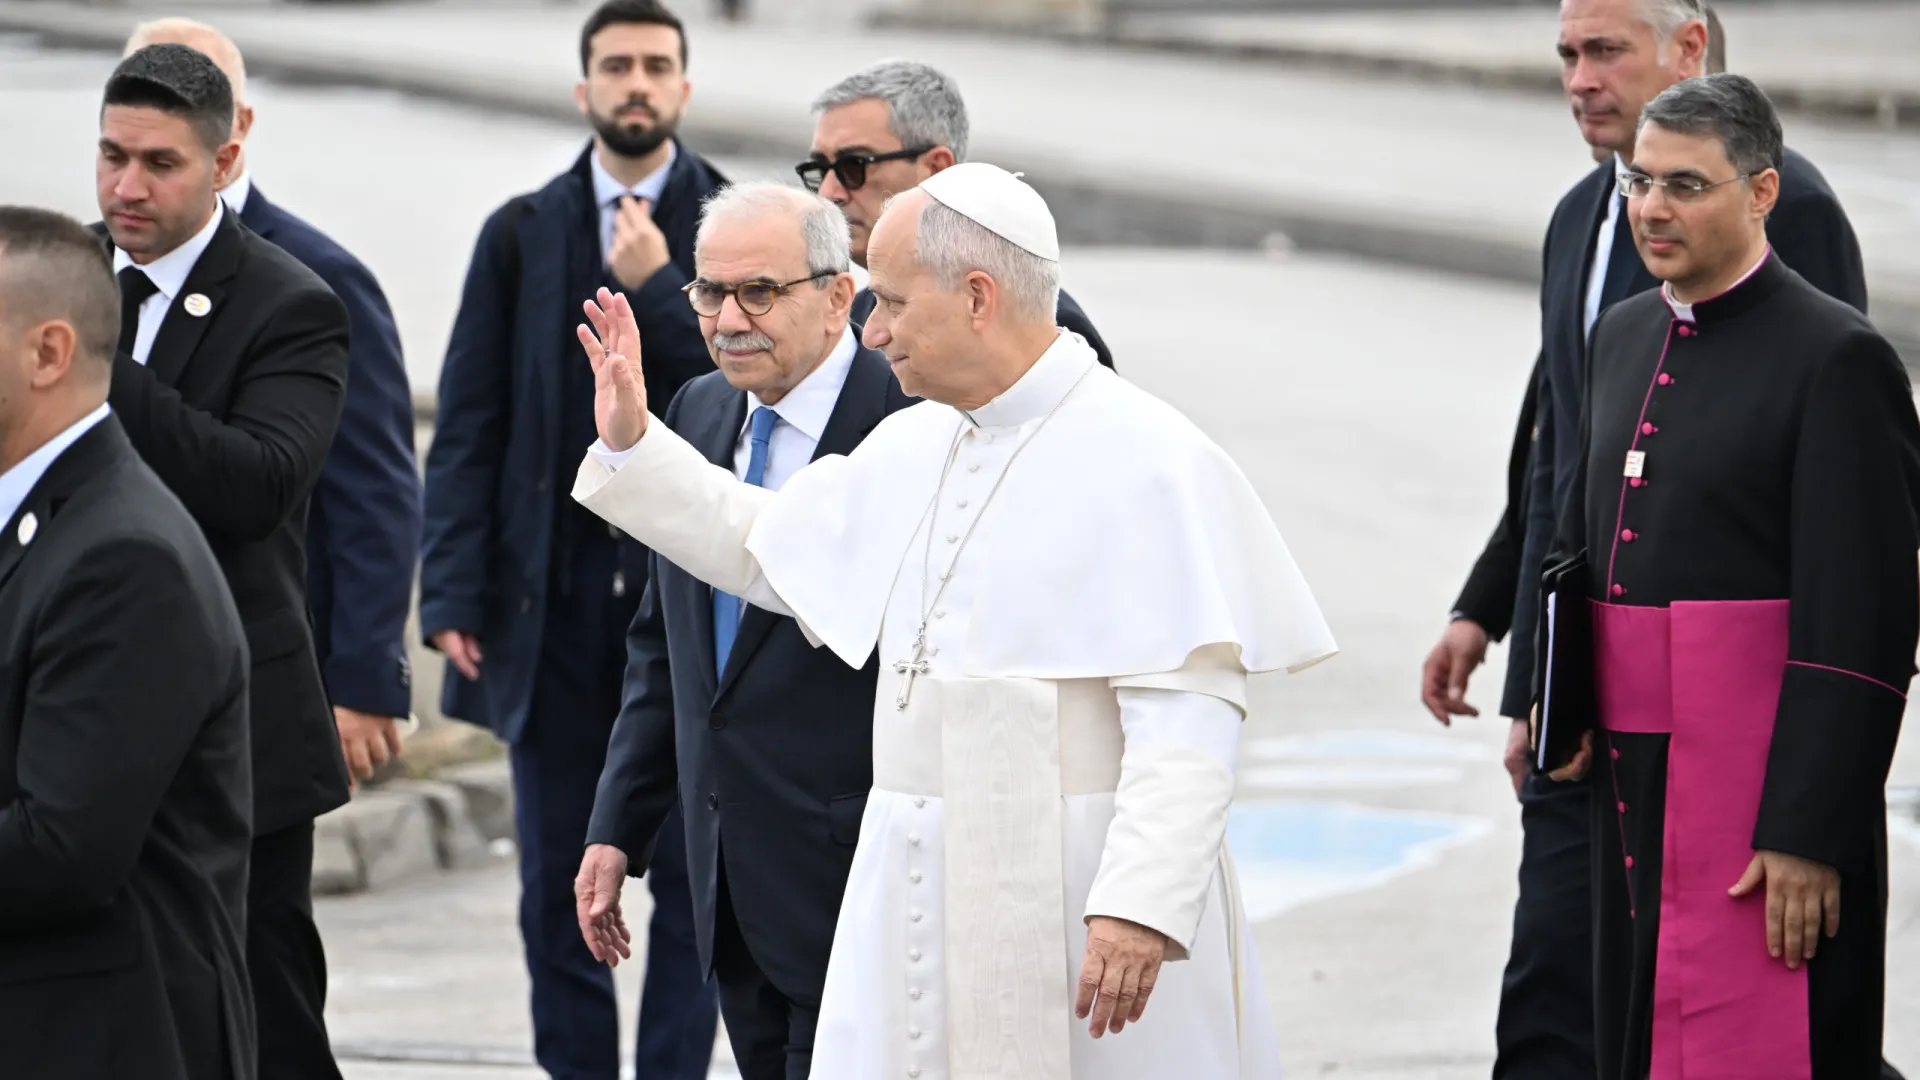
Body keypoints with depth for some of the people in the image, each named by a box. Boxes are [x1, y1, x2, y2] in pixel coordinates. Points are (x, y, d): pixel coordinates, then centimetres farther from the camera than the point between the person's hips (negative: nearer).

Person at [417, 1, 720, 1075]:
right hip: (556, 599, 2)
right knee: (557, 883, 6)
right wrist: (456, 593, -3)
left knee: (693, 880, 1)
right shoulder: (523, 233, 7)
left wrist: (658, 290, -14)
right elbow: (470, 426, 4)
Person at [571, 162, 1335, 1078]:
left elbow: (1188, 711, -20)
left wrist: (1141, 906, -27)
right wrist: (631, 447, 22)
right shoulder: (910, 446, 12)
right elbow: (767, 548, 29)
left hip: (1077, 895, -7)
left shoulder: (1146, 461, -13)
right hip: (918, 894, 7)